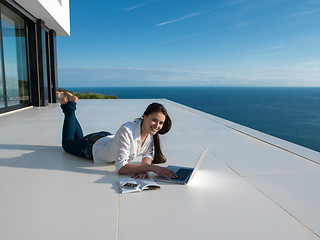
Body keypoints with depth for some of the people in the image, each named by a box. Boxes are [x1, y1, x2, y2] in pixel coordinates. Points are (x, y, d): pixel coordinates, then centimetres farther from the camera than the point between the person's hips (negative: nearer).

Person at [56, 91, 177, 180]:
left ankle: (71, 103, 44)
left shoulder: (152, 134, -24)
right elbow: (120, 168, -49)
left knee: (79, 139, 36)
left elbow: (148, 156, -19)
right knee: (67, 143, 28)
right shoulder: (127, 130, -45)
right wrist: (152, 168, -56)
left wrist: (143, 168, -41)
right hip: (93, 145, -5)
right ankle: (69, 105, 35)